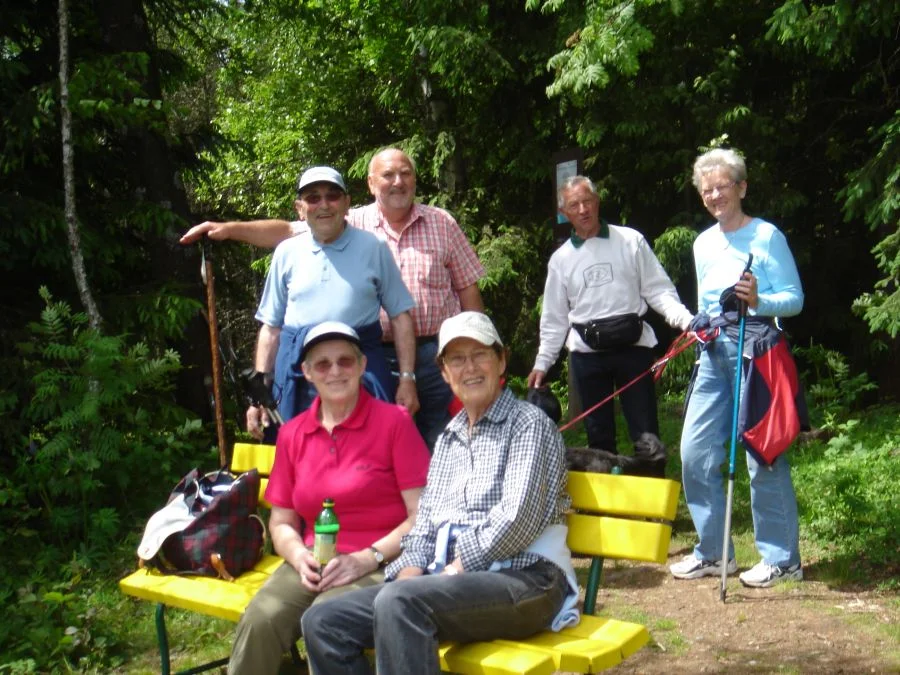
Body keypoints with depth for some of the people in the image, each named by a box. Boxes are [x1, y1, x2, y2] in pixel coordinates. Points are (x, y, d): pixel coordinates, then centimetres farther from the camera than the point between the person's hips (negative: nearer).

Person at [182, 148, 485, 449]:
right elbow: (288, 231, 2)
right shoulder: (352, 225, 5)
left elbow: (467, 289, 7)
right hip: (379, 356, 1)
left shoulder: (442, 223, 6)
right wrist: (229, 228, -10)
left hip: (436, 353, 0)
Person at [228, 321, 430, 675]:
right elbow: (281, 523, 18)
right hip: (314, 563, 4)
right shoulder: (292, 434, 12)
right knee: (259, 621, -25)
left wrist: (368, 558, -14)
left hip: (380, 565, -4)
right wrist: (300, 556, -3)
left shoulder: (394, 421, -2)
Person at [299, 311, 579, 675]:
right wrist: (409, 574, -1)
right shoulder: (448, 438, 23)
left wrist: (455, 569, -11)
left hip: (523, 578, -7)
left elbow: (518, 519, -14)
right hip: (450, 580, 7)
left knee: (398, 603, -34)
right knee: (322, 622, -8)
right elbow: (424, 524, 18)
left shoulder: (528, 423, 0)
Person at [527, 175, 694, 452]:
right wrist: (542, 363, 6)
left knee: (646, 433, 1)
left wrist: (686, 320, -15)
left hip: (633, 346, -2)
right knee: (598, 434, 9)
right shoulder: (560, 259, 8)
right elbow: (554, 318, 12)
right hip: (587, 353, 2)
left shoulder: (630, 241, 3)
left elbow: (658, 290, 1)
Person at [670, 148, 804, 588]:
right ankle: (714, 552, 17)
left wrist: (758, 301, -24)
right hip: (714, 353, 7)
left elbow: (795, 298, -7)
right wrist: (699, 325, 8)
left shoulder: (767, 235, -3)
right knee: (695, 451, 4)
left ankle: (782, 558, 9)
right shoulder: (703, 243, 16)